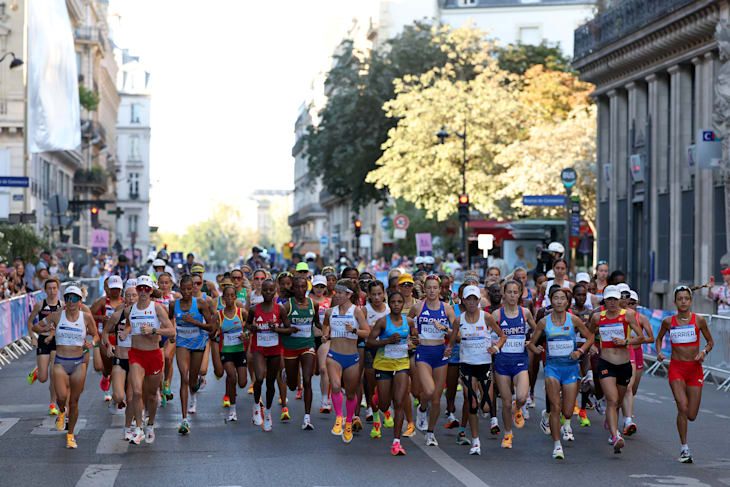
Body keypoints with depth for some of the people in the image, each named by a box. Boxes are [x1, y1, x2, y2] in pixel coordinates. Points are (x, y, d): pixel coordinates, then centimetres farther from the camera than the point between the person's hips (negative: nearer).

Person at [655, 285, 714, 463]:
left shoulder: (699, 320, -1)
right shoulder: (668, 321, 0)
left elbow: (710, 342, 9)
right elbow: (659, 339, 18)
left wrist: (704, 352, -11)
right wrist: (659, 352, -2)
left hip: (694, 369, 1)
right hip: (676, 368, -1)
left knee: (692, 415, 1)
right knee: (683, 408, -18)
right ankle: (684, 448, -5)